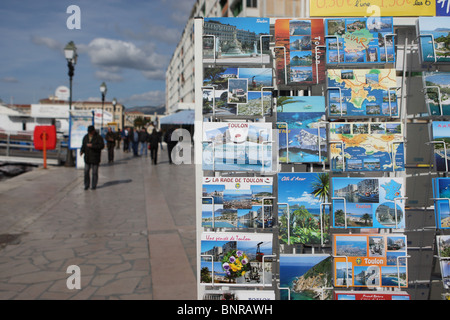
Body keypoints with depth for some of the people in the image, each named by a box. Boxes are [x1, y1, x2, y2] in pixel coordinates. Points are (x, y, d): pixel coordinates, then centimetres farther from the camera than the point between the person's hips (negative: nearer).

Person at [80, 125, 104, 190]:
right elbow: (83, 145, 15)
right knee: (86, 172, 3)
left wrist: (92, 145, -24)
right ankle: (86, 185, 15)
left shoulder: (98, 137, -7)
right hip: (87, 158, 4)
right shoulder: (85, 137, 9)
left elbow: (102, 145, -17)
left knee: (95, 172, 1)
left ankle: (94, 186, 12)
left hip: (95, 158, -4)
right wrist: (82, 151, -5)